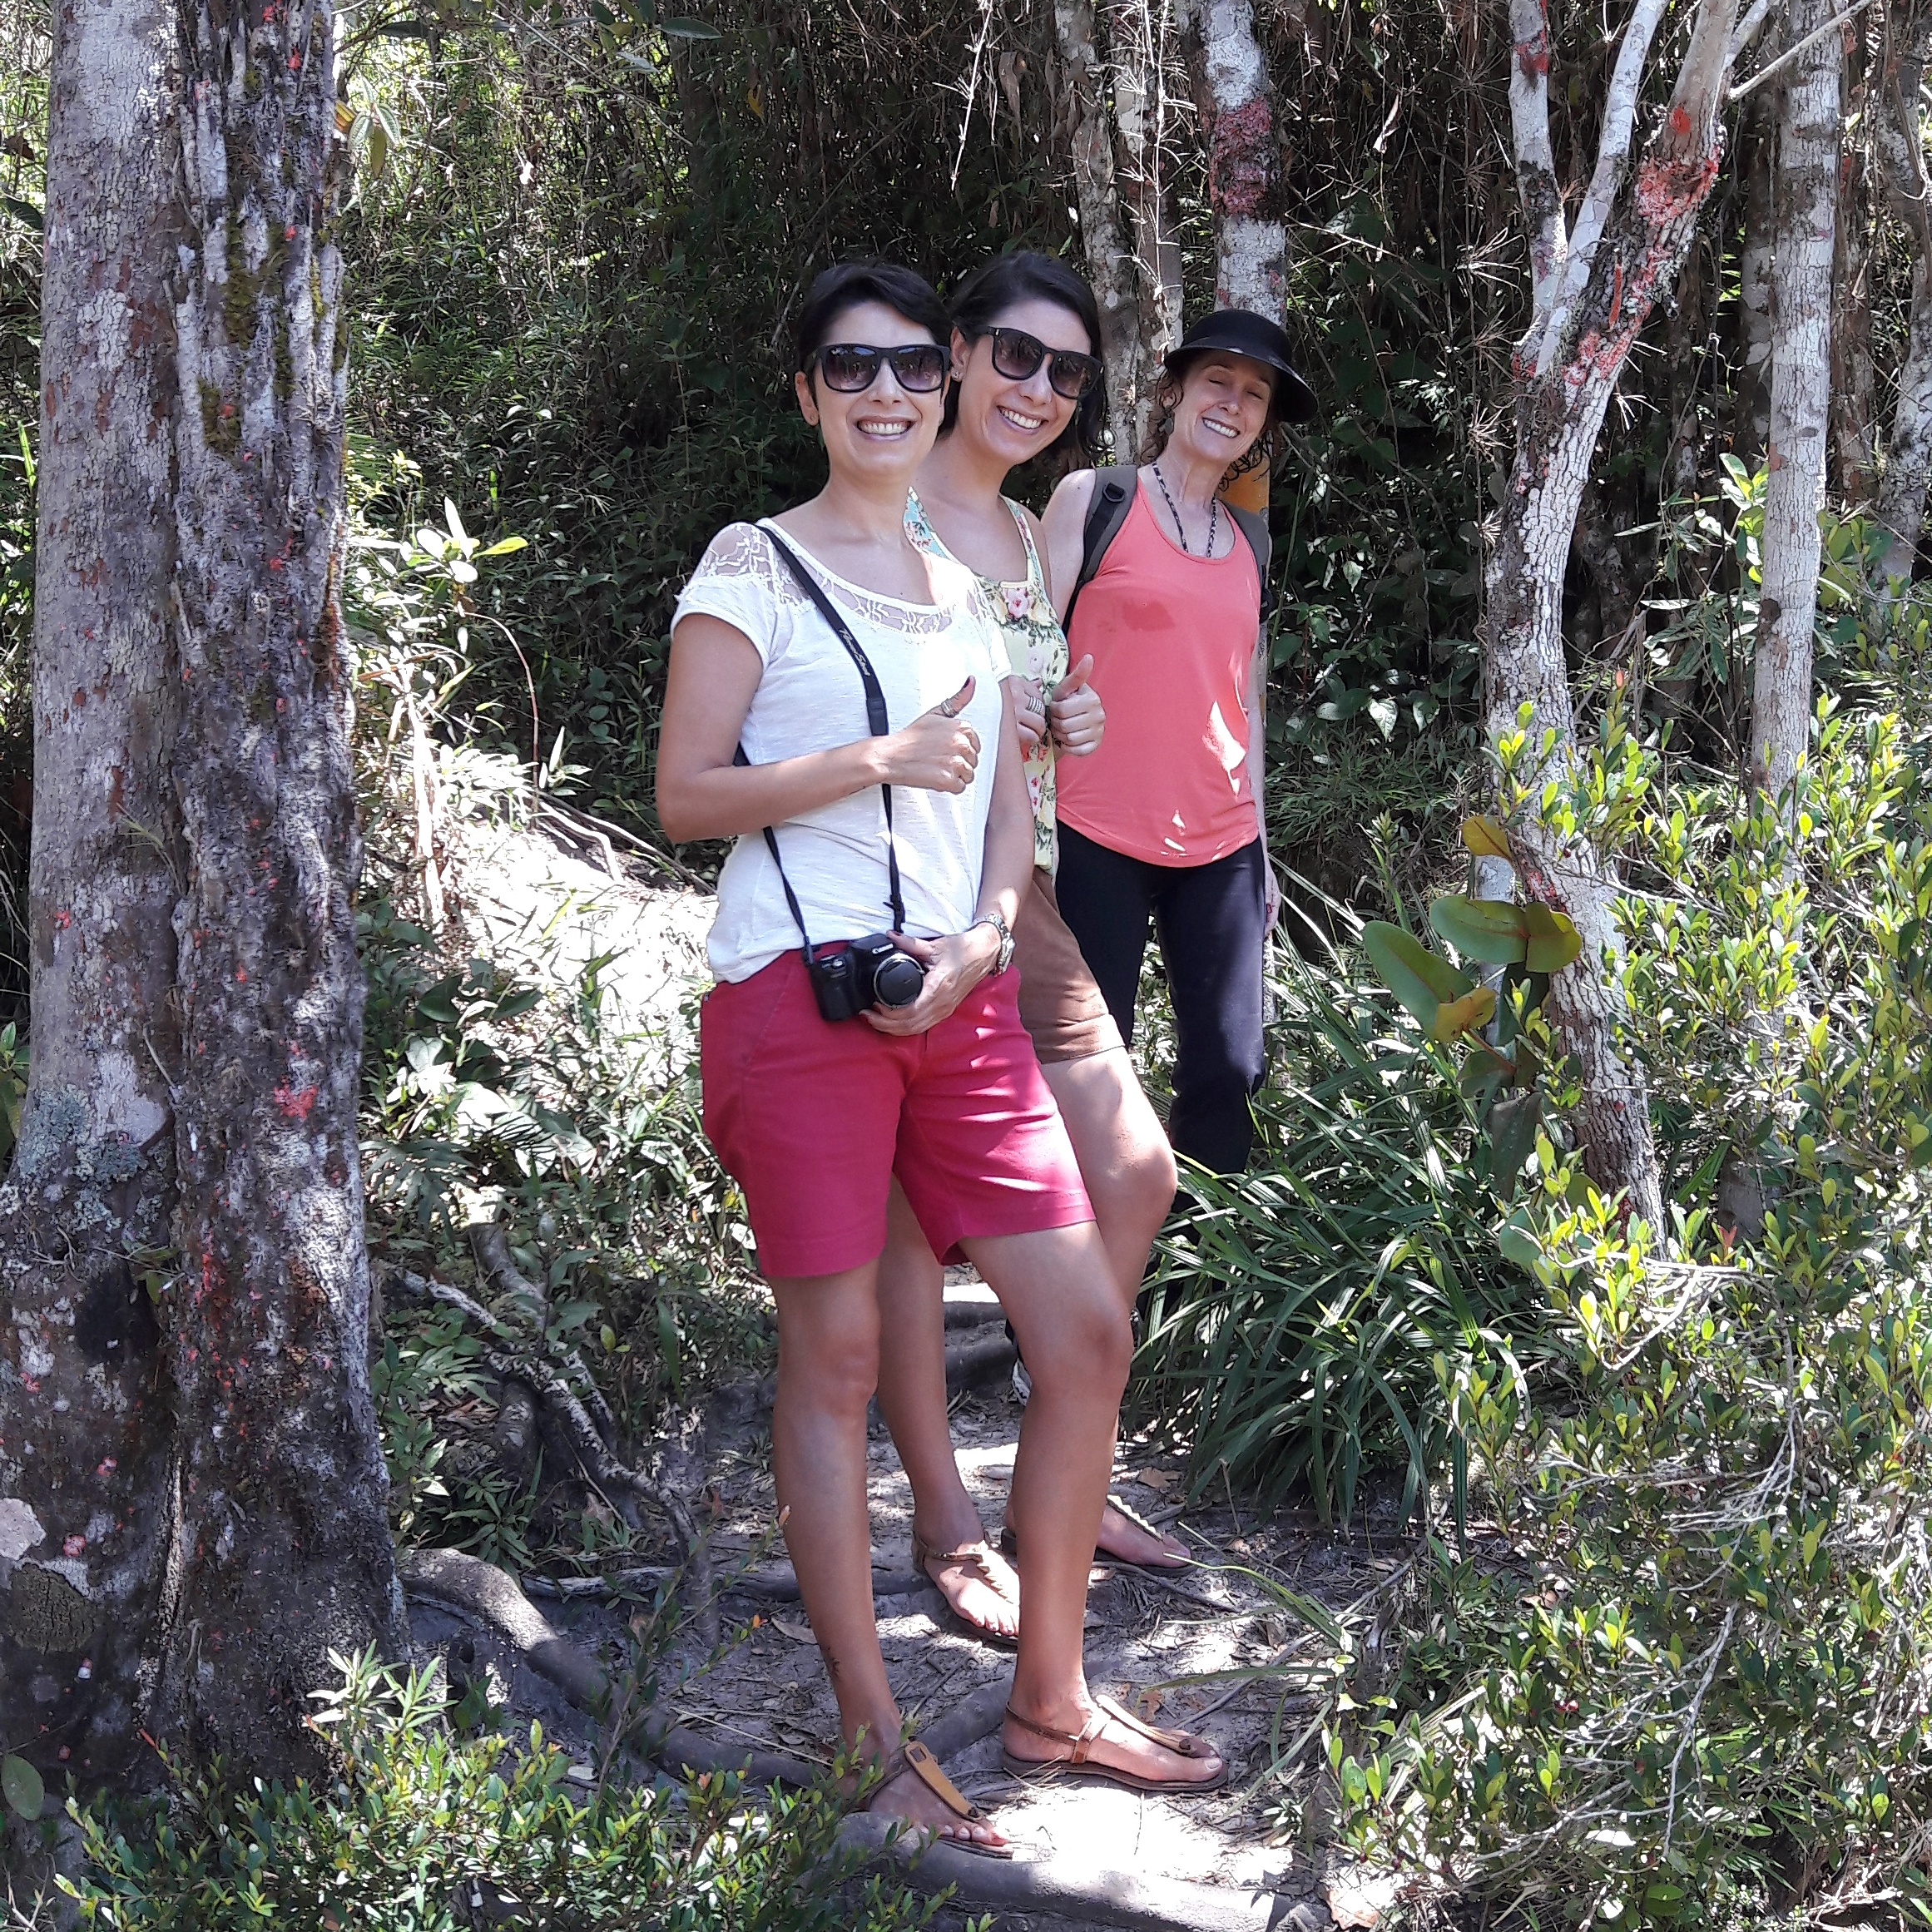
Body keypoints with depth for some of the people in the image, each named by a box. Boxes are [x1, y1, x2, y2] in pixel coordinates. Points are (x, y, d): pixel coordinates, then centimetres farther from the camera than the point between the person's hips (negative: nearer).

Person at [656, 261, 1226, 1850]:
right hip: (803, 997, -6)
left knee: (1087, 1329, 2)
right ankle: (875, 1746, 7)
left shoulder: (965, 586, 19)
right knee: (835, 1355, -3)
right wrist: (880, 758, -13)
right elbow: (686, 795, -6)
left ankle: (1051, 1702, 17)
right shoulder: (756, 567, 2)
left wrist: (980, 943, -2)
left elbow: (1009, 808, 17)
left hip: (960, 999, 6)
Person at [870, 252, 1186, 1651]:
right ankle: (946, 1521, 12)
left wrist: (1065, 726, 5)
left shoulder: (1031, 535, 16)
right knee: (911, 1208, -1)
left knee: (1136, 1174, 10)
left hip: (1020, 895, 8)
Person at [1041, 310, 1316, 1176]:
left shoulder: (1246, 544, 16)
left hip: (1220, 847, 5)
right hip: (1100, 841, -5)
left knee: (1229, 1073, 1)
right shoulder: (1092, 499, 2)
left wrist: (1263, 848, 17)